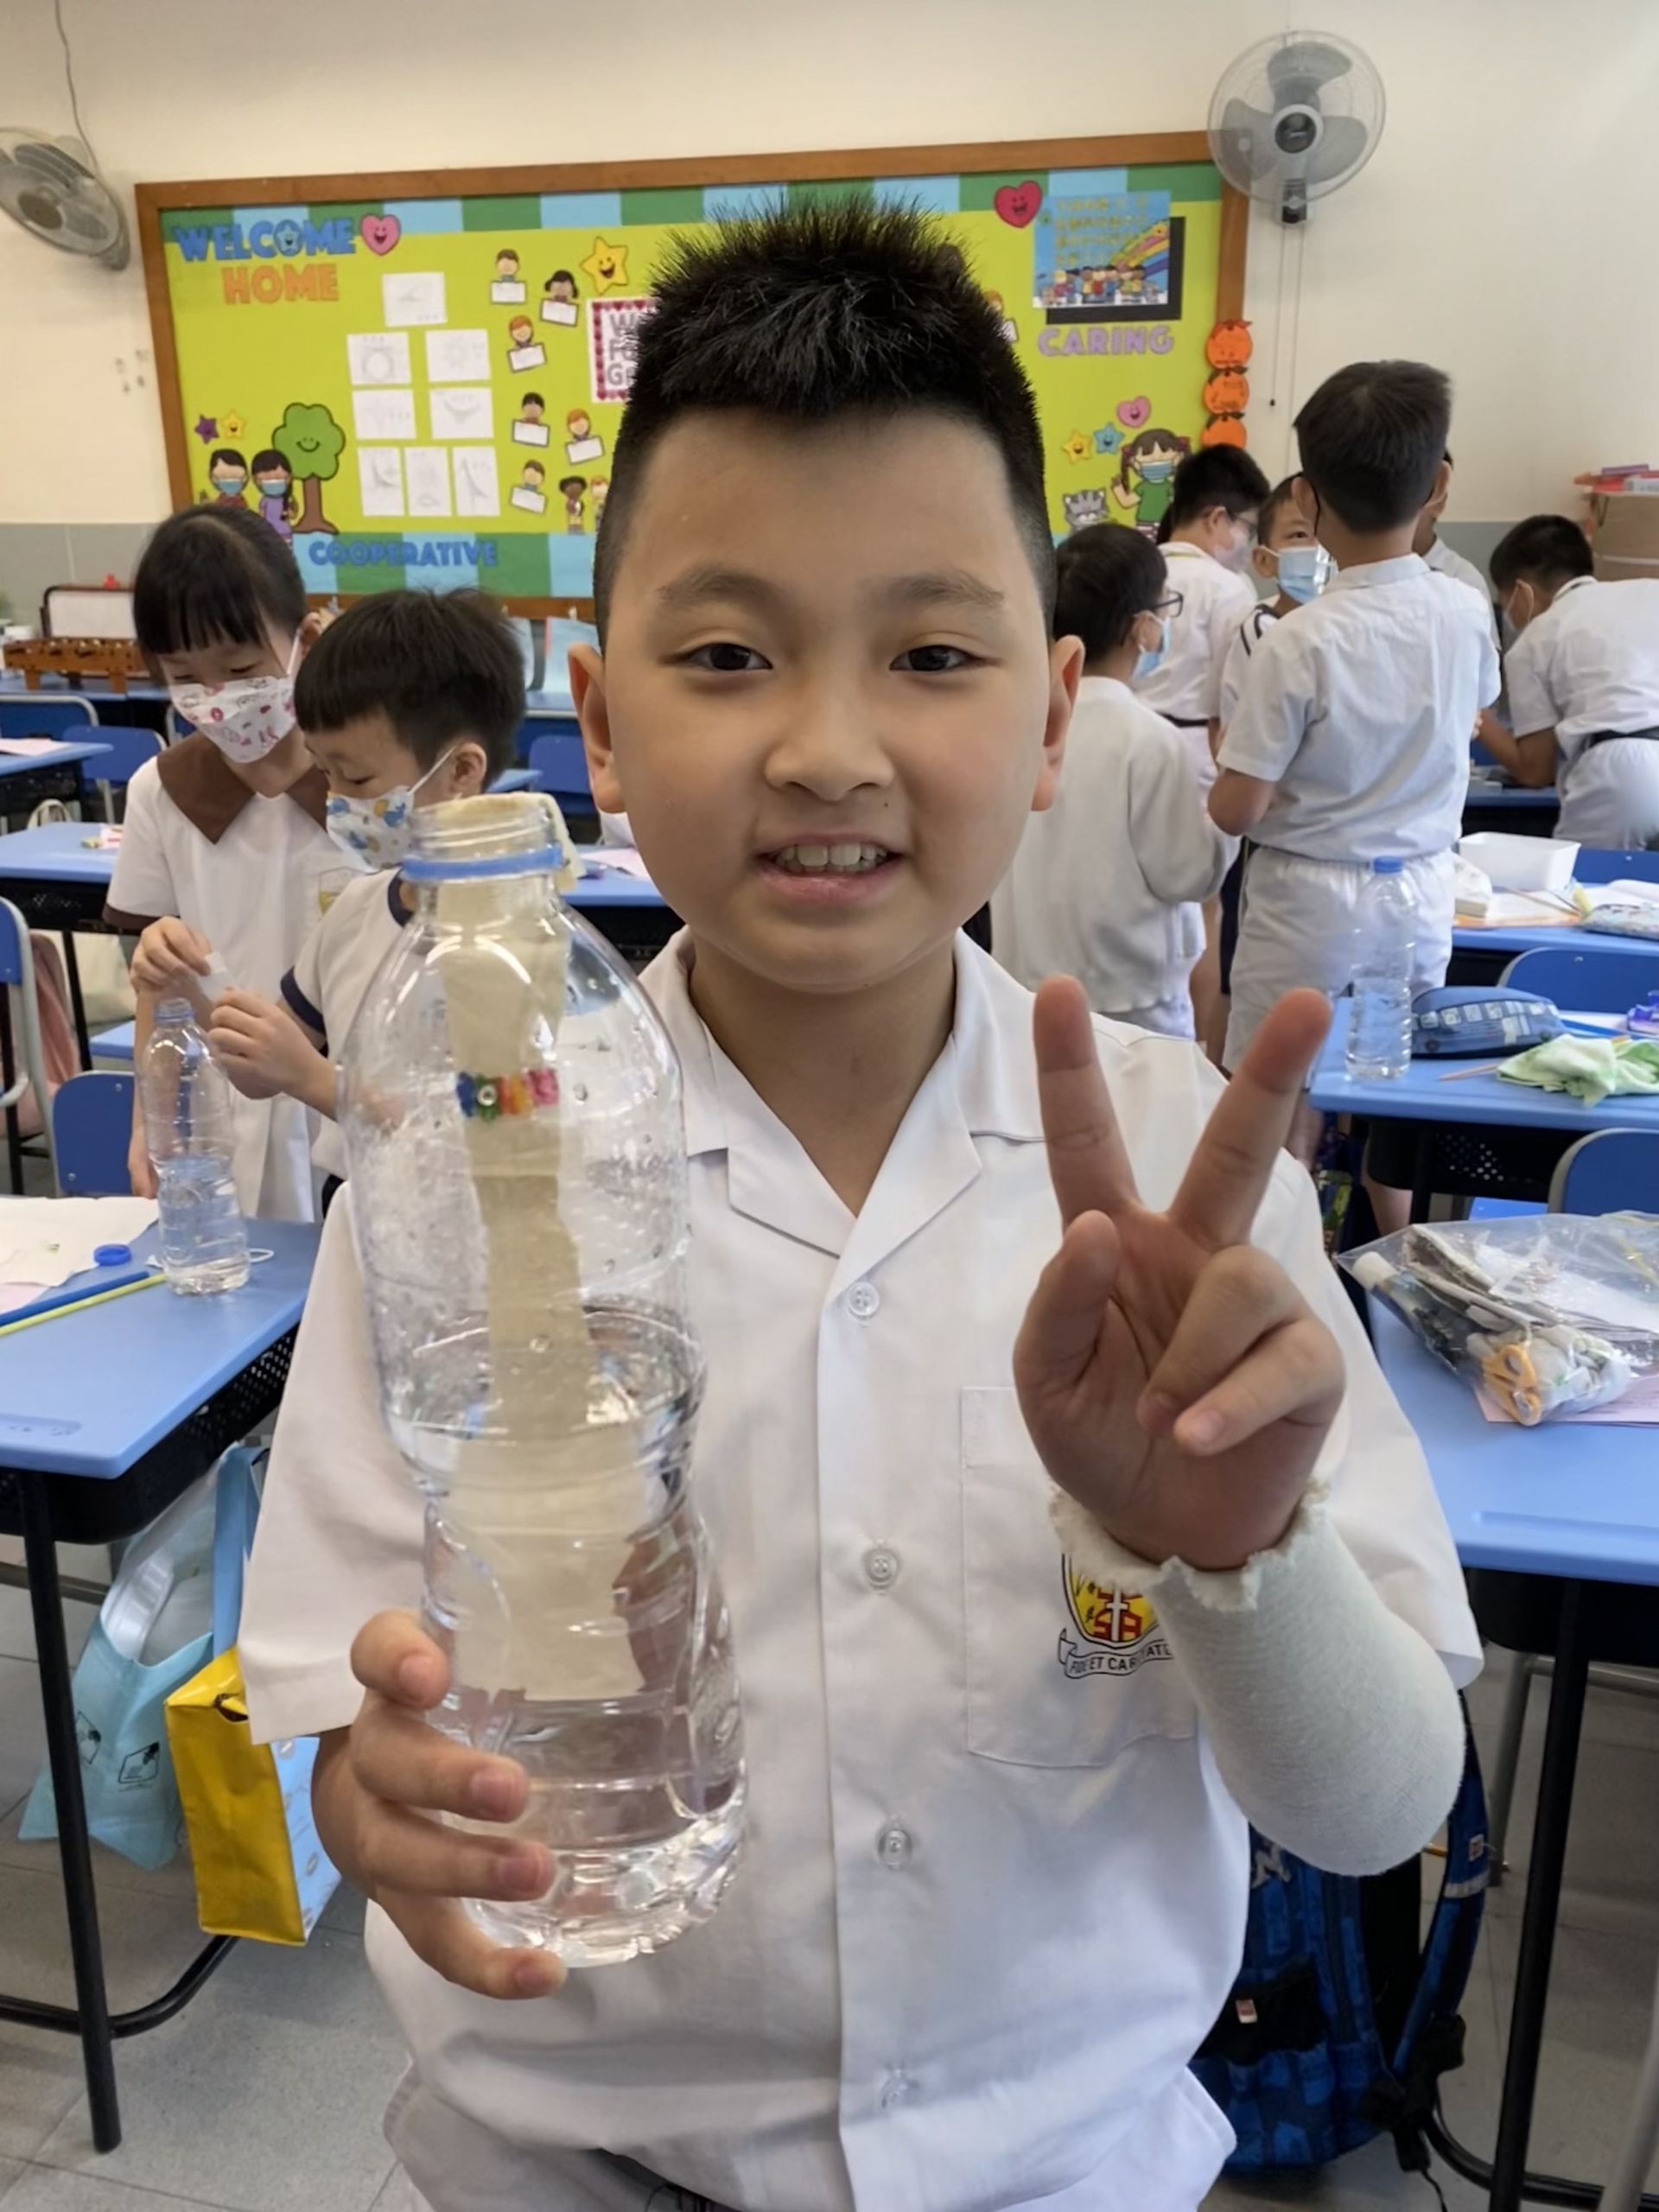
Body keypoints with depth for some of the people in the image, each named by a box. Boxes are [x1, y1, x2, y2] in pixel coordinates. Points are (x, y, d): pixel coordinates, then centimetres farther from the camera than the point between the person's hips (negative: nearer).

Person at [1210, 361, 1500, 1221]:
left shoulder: (1299, 643, -21)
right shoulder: (1466, 617, -5)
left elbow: (1235, 811, -18)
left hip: (1310, 901, -5)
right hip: (1420, 896, 5)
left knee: (1284, 1121, 8)